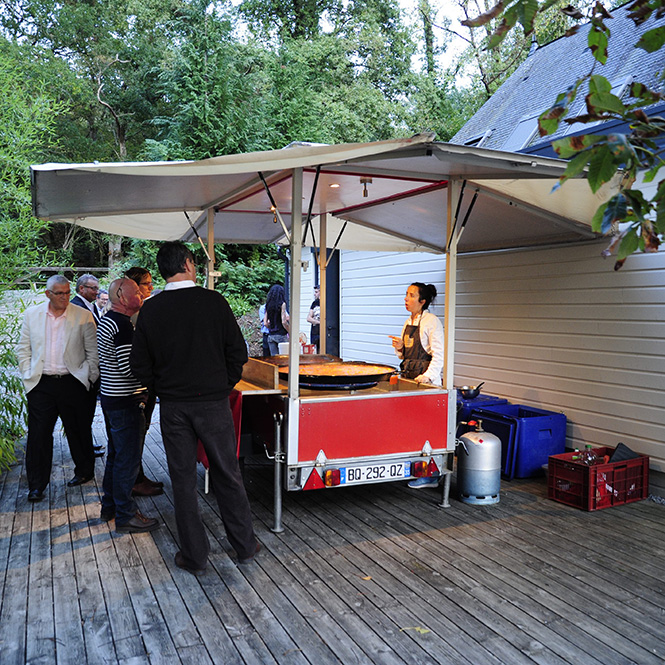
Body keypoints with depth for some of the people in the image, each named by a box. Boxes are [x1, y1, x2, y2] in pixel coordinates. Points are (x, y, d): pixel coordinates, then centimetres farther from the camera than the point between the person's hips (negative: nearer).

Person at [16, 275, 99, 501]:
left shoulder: (83, 316, -2)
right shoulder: (31, 314, 5)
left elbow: (93, 351, 1)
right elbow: (23, 348, 11)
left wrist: (88, 377, -3)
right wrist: (28, 374, 3)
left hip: (72, 383, -1)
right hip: (41, 385, 1)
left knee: (78, 431, 10)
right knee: (38, 435, 2)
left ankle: (84, 471, 31)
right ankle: (36, 486, 12)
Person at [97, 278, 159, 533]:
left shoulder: (107, 321, 14)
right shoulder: (122, 324, -20)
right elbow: (129, 367, -26)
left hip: (112, 397, 11)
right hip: (125, 402, -11)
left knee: (116, 455, 20)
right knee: (128, 459, -2)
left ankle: (109, 507, 32)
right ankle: (125, 516, 8)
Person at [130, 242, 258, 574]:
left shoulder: (151, 309, -3)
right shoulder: (213, 301, -8)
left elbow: (139, 363, -1)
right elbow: (237, 352, -7)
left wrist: (163, 389, 12)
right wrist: (224, 385, 7)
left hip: (173, 407, 1)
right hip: (213, 402, -1)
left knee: (183, 480, 10)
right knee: (227, 475, 12)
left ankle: (194, 555, 19)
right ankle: (245, 546, 23)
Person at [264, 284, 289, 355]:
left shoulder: (268, 305, 7)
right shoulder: (282, 304, -8)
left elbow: (265, 323, 7)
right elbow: (284, 322, -13)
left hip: (271, 335, 5)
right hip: (281, 335, -5)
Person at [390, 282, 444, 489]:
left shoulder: (431, 322, -10)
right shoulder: (409, 322, 15)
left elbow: (439, 354, -14)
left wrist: (427, 376, -23)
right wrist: (400, 347, 2)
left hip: (426, 380, -8)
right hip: (408, 377, 8)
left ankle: (430, 475, -1)